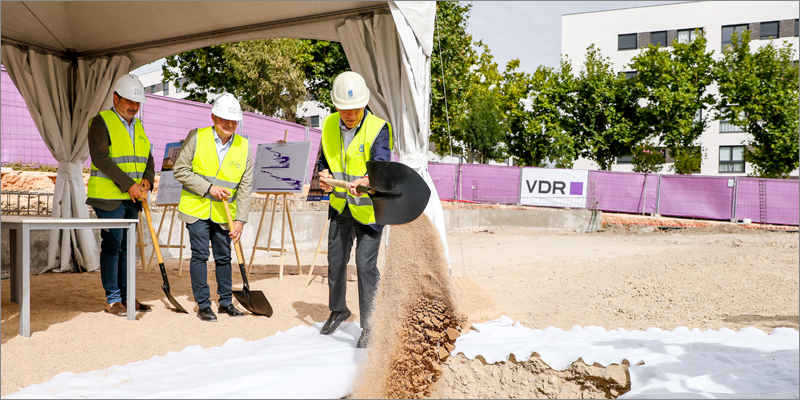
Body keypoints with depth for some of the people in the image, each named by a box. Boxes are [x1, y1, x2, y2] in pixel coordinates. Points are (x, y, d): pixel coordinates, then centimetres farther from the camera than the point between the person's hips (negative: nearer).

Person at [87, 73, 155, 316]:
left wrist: (147, 179, -5)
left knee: (127, 248, 10)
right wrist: (128, 184, -20)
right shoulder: (101, 122, -5)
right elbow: (100, 158, -16)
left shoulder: (138, 126, 17)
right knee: (112, 246, -4)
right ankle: (112, 300, 3)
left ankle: (126, 297, 18)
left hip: (132, 199, 7)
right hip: (108, 196, -7)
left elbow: (148, 159, 17)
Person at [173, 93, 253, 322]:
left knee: (223, 257, 11)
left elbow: (245, 187, -1)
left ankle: (226, 302, 25)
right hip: (197, 209, -2)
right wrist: (208, 188, -16)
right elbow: (180, 170, -6)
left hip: (223, 213, 2)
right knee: (200, 255, -1)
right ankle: (203, 305, 9)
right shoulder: (196, 137, -5)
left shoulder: (244, 147, 0)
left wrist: (240, 219, -7)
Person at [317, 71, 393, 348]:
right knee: (335, 260, 16)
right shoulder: (329, 126, -1)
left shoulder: (378, 128, -19)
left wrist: (365, 181, -54)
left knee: (365, 264, -10)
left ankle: (369, 325, 6)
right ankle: (338, 310, 39)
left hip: (369, 208, -6)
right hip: (340, 207, 6)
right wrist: (325, 178, -12)